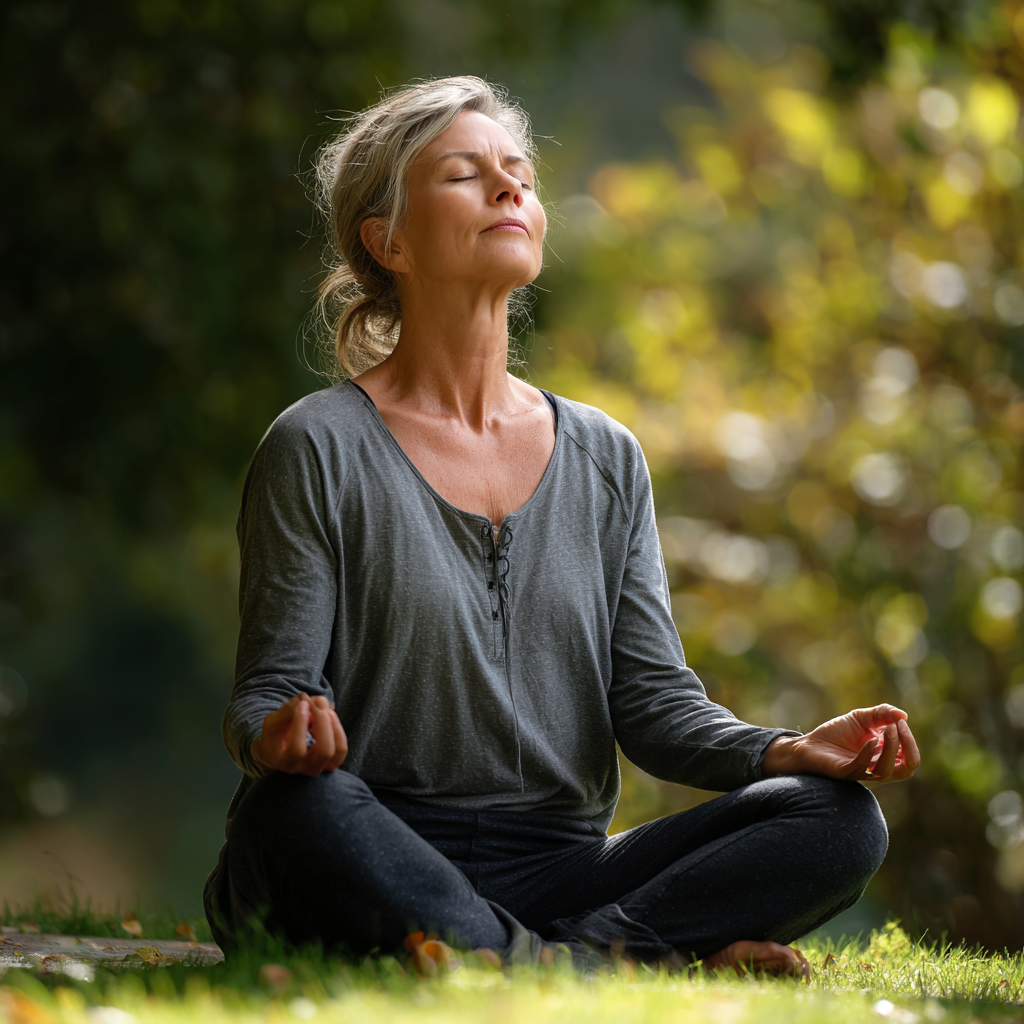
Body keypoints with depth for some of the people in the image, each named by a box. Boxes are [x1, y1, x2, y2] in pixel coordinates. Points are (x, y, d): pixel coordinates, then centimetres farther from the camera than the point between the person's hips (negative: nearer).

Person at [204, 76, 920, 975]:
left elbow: (653, 699, 10)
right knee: (298, 805, -40)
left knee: (839, 818, -16)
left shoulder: (606, 460, 15)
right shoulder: (319, 450, 2)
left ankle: (571, 949, -31)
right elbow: (272, 686, -3)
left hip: (559, 867, 4)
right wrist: (279, 730, -28)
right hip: (376, 868, -4)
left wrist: (787, 750, -10)